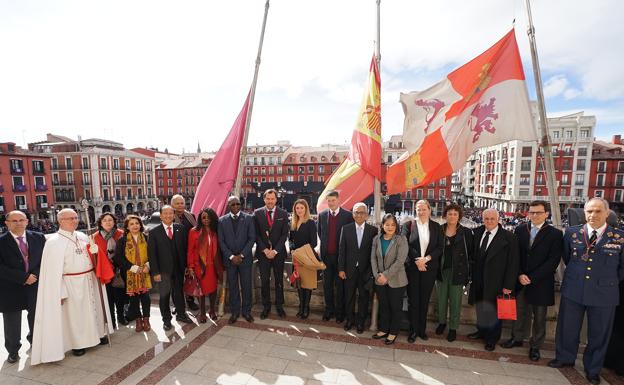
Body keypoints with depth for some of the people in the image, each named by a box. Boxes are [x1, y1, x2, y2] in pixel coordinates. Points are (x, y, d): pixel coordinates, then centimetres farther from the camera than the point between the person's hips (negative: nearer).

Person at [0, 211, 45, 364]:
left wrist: (35, 275, -14)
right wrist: (24, 277, -17)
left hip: (35, 285, 2)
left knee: (36, 318, 15)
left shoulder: (38, 238, 0)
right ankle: (13, 351, 33)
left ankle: (35, 342, 37)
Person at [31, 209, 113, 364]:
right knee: (75, 313, 8)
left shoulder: (83, 237, 6)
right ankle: (78, 343, 24)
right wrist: (61, 292, -16)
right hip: (72, 284, -6)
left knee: (94, 307, 16)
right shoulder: (54, 242, -12)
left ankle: (97, 333, 32)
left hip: (90, 280, 6)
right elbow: (54, 270, -14)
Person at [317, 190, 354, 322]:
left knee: (340, 285, 8)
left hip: (341, 255, -3)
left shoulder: (348, 215, -7)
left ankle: (340, 312, 25)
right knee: (327, 285, 13)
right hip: (326, 255, 3)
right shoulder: (322, 215, 4)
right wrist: (325, 245, 10)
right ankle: (329, 310, 29)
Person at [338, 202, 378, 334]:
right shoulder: (346, 229, -2)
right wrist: (341, 269, -4)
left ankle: (361, 322, 31)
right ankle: (350, 319, 34)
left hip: (365, 270, -1)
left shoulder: (373, 230, -5)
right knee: (349, 296, 14)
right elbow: (341, 250, -1)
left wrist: (372, 270, -7)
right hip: (349, 269, 1)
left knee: (364, 297, 12)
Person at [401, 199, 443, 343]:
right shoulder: (409, 225, -2)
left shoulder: (436, 227, 5)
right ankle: (413, 330, 19)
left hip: (429, 268, 2)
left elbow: (440, 247, 0)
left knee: (425, 300, 12)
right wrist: (416, 261, -13)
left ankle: (422, 329, 27)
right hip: (412, 268, -2)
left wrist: (426, 258, -13)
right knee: (413, 300, 6)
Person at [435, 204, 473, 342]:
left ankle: (453, 328, 24)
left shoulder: (466, 232, -4)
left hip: (457, 272, -2)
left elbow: (470, 253, -2)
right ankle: (442, 322, 34)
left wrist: (468, 272, -6)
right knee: (441, 299, 14)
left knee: (455, 301, 8)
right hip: (442, 270, 2)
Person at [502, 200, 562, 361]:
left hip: (541, 283, -2)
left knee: (539, 317, 12)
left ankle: (535, 346, 28)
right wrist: (520, 275, -9)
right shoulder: (520, 230, 2)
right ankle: (517, 338, 32)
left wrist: (532, 278, -15)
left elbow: (553, 261, -11)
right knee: (520, 312, 14)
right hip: (520, 281, 2)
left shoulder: (555, 234, -6)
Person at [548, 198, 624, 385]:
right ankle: (565, 357, 37)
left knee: (599, 334, 15)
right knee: (568, 328, 15)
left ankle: (593, 369, 36)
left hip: (603, 294, -1)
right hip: (573, 291, 1)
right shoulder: (572, 232, -4)